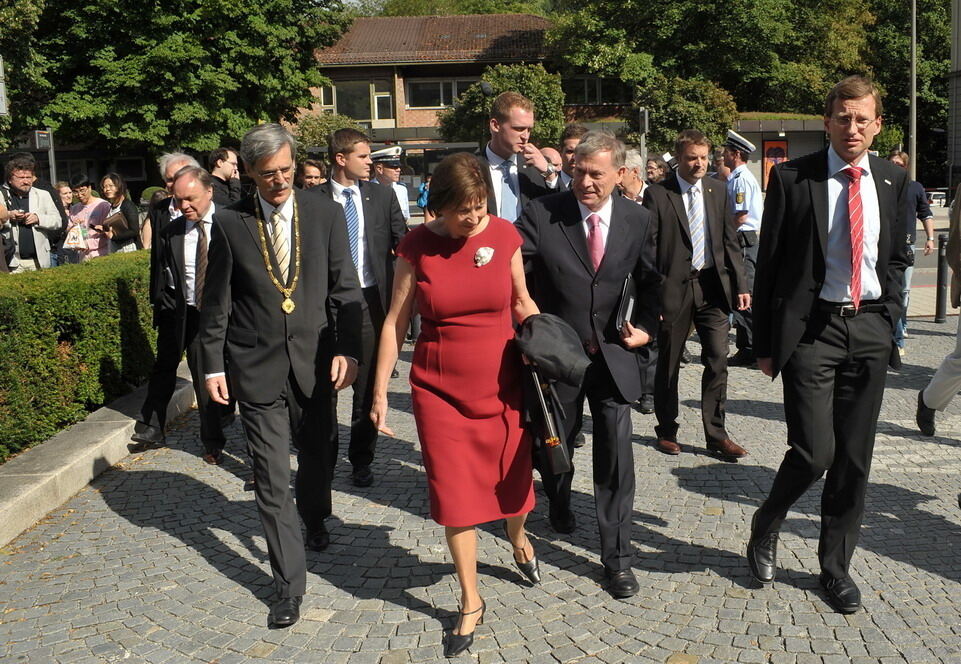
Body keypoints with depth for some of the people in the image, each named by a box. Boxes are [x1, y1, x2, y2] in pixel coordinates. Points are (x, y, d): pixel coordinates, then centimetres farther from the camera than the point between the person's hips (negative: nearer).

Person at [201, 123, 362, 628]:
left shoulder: (325, 214, 0)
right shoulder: (229, 223, -2)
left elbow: (345, 288, 0)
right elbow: (215, 302, 2)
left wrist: (346, 349, -9)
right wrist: (213, 365, 0)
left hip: (314, 360, 2)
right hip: (257, 366, -2)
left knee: (316, 455, 20)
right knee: (272, 477, -2)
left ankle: (315, 520, 50)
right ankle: (289, 584, 6)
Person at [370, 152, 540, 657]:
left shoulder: (504, 235, -4)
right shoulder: (417, 245, -8)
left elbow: (522, 302, 7)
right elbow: (395, 321, -2)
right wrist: (380, 392, -3)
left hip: (501, 382, 1)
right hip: (439, 388, -1)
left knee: (512, 476, 13)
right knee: (453, 493, 4)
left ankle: (518, 538, 49)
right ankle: (470, 602, 20)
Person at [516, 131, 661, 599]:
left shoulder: (638, 220, -2)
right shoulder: (541, 214, -12)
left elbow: (649, 281, 12)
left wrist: (646, 327, 0)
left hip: (612, 354, 1)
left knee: (615, 457, -3)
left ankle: (617, 558, 10)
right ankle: (559, 502, 52)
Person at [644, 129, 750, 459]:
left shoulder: (717, 190, 8)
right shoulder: (657, 194, -5)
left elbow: (730, 241, 11)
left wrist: (740, 284, 5)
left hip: (713, 285, 3)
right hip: (674, 287, -3)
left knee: (718, 360, 0)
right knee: (668, 364, 8)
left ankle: (717, 435, 10)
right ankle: (667, 431, 24)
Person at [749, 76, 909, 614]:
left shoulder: (893, 181, 8)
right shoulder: (792, 178, -4)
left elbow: (897, 257, 17)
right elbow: (769, 263, -2)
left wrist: (888, 316, 4)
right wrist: (766, 343, -3)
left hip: (870, 330, 4)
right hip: (811, 329, -4)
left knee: (855, 459, 9)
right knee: (814, 452, -10)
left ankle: (836, 565, 26)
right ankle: (766, 528, 20)